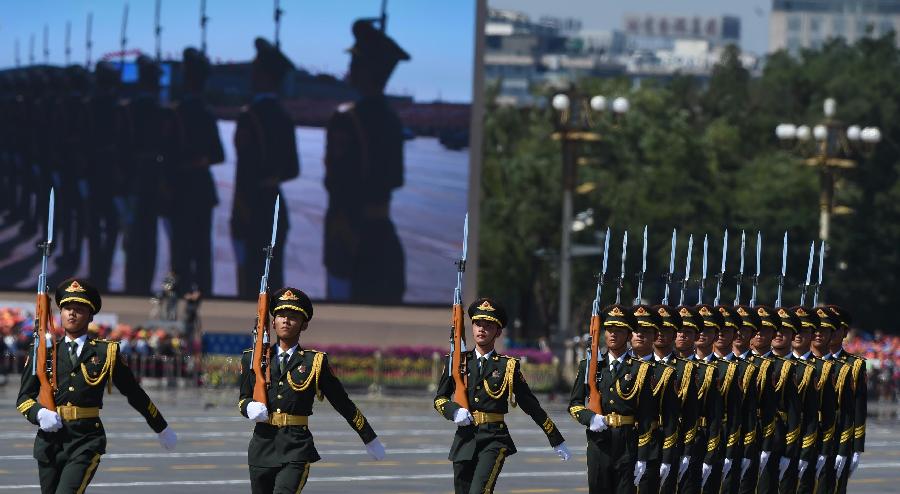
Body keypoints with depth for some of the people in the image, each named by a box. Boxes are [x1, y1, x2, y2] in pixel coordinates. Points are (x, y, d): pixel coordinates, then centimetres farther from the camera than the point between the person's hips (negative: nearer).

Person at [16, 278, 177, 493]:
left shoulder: (106, 352, 3)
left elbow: (135, 394, 12)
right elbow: (24, 397, 8)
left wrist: (162, 429, 20)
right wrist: (39, 414, -15)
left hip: (87, 442, -3)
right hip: (50, 441, 3)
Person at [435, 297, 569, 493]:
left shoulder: (508, 366, 4)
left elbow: (532, 406, 8)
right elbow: (439, 399, 13)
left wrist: (557, 441, 10)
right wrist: (454, 411, -11)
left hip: (494, 440, -3)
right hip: (464, 438, 3)